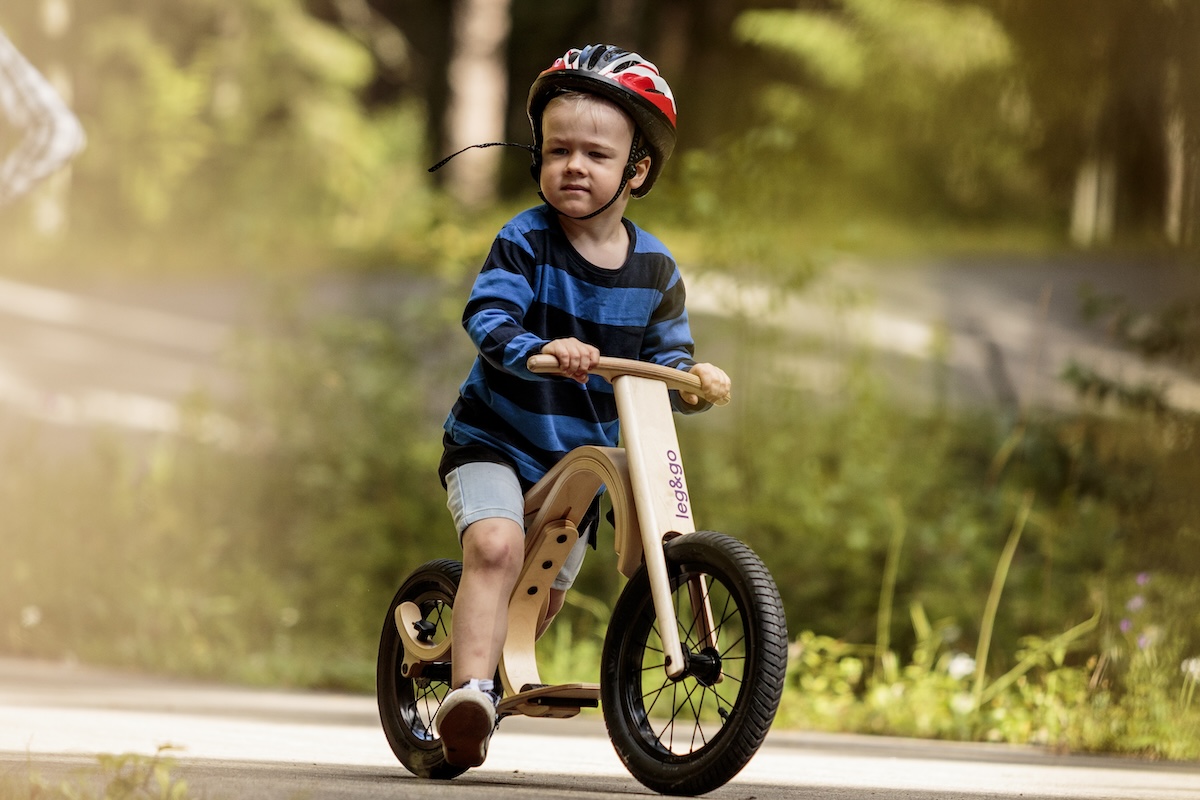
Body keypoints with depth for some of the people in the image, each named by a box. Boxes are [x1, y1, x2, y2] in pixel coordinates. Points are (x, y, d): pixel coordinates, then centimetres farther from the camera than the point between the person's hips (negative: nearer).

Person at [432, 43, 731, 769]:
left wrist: (692, 379, -20)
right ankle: (470, 692, -33)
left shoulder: (654, 270, -2)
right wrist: (541, 348, -47)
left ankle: (499, 668, 41)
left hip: (582, 455, 4)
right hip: (494, 440, -4)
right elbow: (488, 318, -27)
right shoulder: (525, 242, -14)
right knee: (496, 543, -30)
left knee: (546, 592, 13)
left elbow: (665, 355, 3)